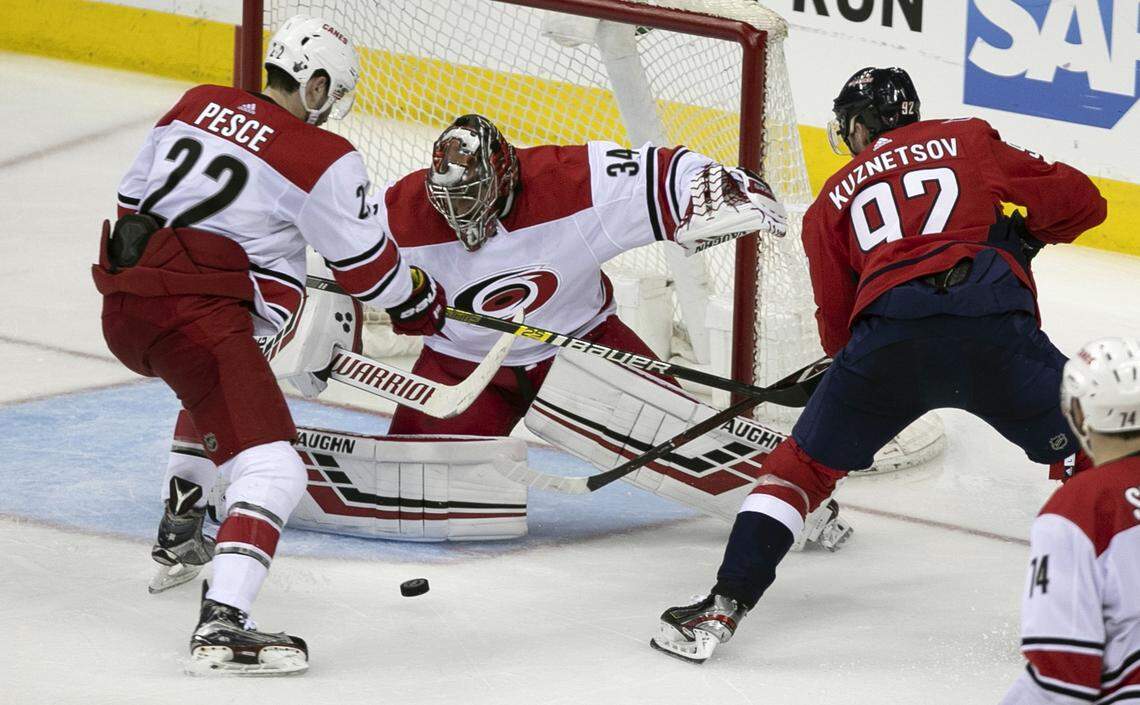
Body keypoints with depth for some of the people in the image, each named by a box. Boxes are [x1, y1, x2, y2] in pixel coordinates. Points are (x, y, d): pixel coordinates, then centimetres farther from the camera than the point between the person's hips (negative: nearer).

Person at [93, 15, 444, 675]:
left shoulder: (197, 104, 15)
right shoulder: (324, 160, -5)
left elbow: (133, 196, 23)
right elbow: (368, 265, 2)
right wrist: (423, 306, 21)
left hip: (122, 307, 9)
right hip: (197, 316, -9)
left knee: (217, 392, 40)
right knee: (271, 469, -16)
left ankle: (179, 535, 53)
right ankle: (222, 625, -35)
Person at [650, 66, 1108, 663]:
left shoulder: (833, 200, 26)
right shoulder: (968, 140, 23)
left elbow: (837, 330, 24)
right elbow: (1077, 200, 19)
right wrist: (1022, 238, 36)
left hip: (887, 332, 1)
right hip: (993, 329, -1)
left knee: (804, 462, 16)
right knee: (1083, 452, 15)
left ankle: (726, 604, 8)